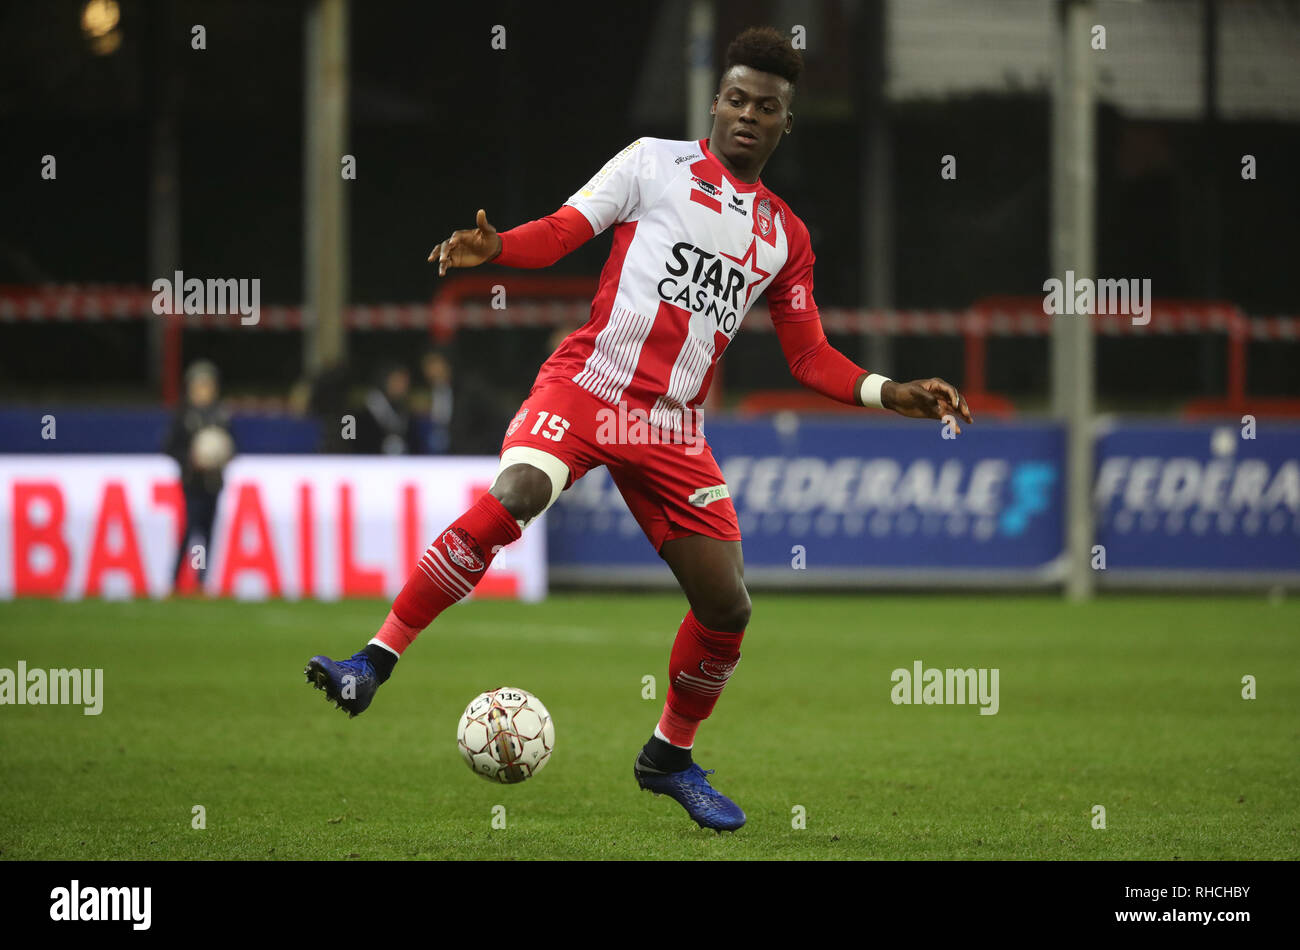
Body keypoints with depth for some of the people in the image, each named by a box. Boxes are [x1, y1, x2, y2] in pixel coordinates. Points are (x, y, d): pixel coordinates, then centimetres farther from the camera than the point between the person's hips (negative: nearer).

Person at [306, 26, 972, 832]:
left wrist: (891, 394, 5)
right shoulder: (656, 163, 5)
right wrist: (494, 247, -21)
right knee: (508, 502, -31)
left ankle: (671, 757, 22)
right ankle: (376, 661, -24)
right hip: (588, 382, -4)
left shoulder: (785, 236, 17)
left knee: (726, 604, -2)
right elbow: (563, 231, -1)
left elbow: (809, 356, 19)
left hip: (672, 425, 4)